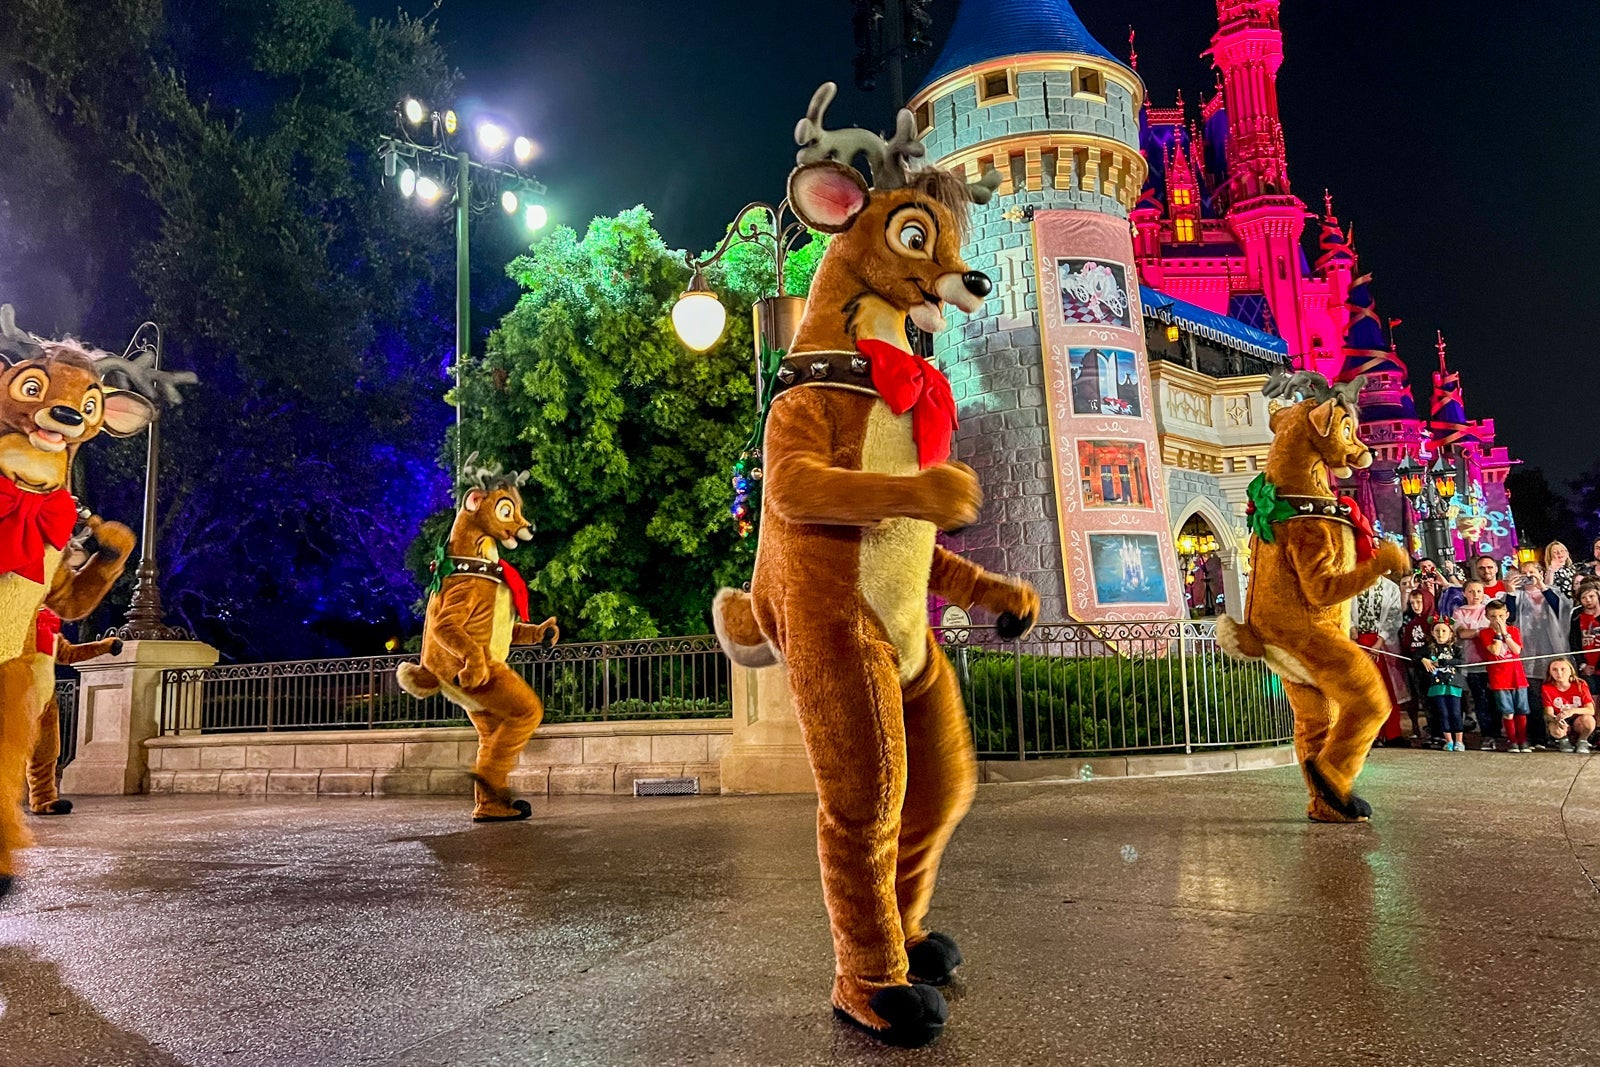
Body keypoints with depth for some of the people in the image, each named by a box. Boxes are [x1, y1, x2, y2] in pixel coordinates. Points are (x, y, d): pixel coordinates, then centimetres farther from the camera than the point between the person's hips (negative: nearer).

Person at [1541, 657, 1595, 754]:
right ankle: (1564, 740, 3)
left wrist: (1573, 711, -37)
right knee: (1556, 730, -36)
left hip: (1578, 721, 1)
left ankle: (1582, 741, -2)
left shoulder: (1580, 685, -7)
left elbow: (1591, 710, -17)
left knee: (1588, 719, -34)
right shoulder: (1547, 688, -8)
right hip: (1560, 722, 0)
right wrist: (1556, 719, -39)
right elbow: (1549, 713, -14)